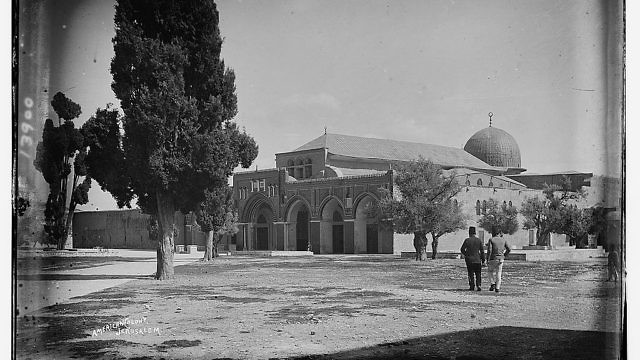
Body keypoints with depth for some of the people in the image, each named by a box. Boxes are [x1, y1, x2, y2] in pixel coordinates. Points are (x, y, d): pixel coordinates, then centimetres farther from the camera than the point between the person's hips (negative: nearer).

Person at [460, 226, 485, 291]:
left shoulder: (467, 240, -6)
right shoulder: (479, 240, -1)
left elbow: (462, 249, 0)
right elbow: (482, 251, 0)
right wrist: (483, 261, 4)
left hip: (469, 260, -1)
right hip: (477, 260, 1)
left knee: (471, 274, 7)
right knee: (478, 274, 9)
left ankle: (472, 286, 6)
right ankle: (478, 285, -4)